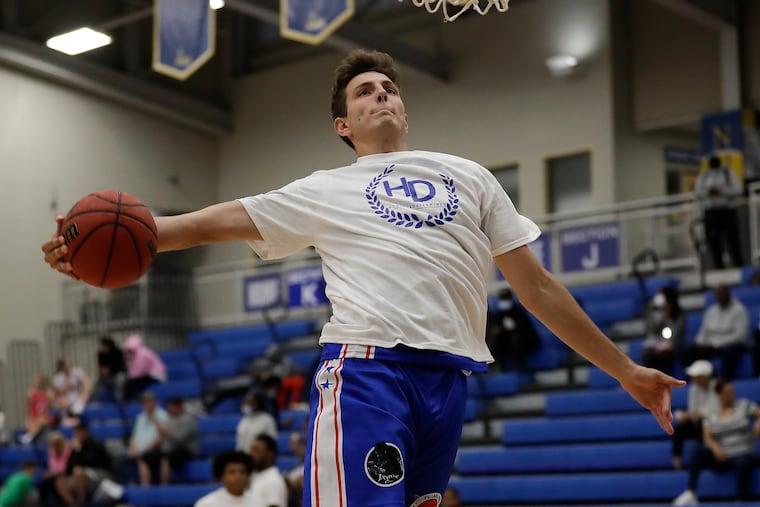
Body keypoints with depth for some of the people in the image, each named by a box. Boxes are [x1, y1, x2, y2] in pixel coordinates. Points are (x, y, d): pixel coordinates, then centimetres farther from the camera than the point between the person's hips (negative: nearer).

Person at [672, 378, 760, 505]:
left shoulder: (744, 405, 7)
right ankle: (691, 493, -30)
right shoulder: (712, 417, 11)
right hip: (722, 457, 3)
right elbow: (707, 438, 2)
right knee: (700, 454, -26)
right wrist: (715, 447, -19)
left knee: (743, 464, -39)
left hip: (743, 454, -2)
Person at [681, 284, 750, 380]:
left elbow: (740, 335, -15)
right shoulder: (711, 310, 13)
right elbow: (703, 332, 14)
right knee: (688, 352, -17)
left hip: (733, 344, -5)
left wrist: (716, 343, -20)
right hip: (711, 346, 5)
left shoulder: (739, 310, -6)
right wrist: (700, 343, -11)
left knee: (729, 351, -41)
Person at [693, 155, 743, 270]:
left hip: (727, 211, -2)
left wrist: (721, 191, -15)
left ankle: (739, 267, -8)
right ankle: (719, 267, -1)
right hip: (709, 212, 2)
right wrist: (707, 192, -14)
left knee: (732, 240, -8)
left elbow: (737, 190, -2)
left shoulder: (728, 173, 9)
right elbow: (697, 193, 5)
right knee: (713, 240, -4)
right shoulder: (703, 176, 15)